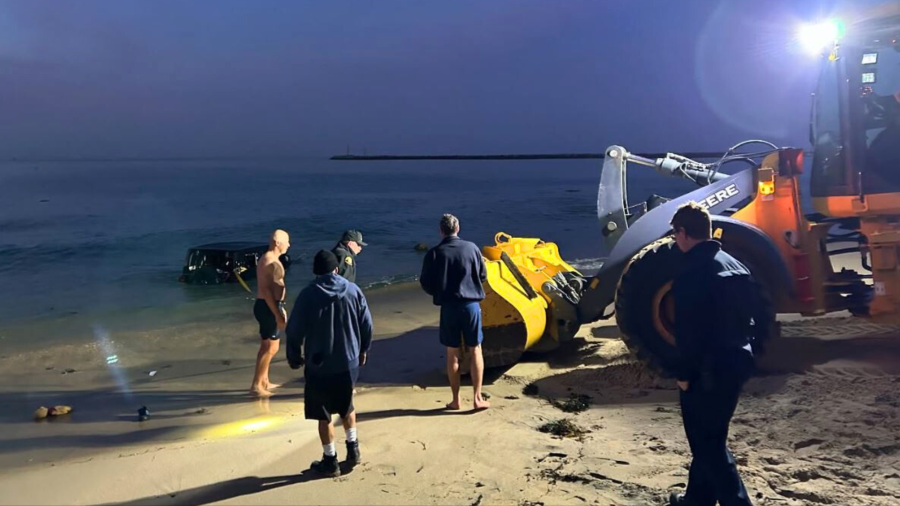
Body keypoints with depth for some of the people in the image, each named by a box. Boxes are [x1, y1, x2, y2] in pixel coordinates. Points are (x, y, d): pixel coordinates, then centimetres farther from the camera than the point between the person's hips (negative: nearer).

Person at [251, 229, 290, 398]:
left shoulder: (270, 259, 14)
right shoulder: (270, 261, -18)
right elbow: (267, 290, -24)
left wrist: (280, 308, 25)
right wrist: (278, 315, -24)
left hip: (269, 306, 11)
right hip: (268, 307, -11)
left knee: (267, 346, 18)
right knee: (271, 347, -5)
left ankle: (264, 381, 28)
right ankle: (256, 385, 0)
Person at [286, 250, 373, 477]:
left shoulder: (308, 295, -10)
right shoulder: (353, 290, -2)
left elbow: (295, 330, -7)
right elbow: (367, 324, 3)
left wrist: (294, 358, 8)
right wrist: (363, 350, 17)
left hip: (319, 365, -3)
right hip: (349, 362, 3)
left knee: (323, 415, 10)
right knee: (346, 406, 25)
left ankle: (330, 461, 17)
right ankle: (353, 448, 28)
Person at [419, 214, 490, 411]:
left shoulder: (434, 253, -6)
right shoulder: (471, 248, -3)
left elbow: (426, 284, -1)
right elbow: (483, 276, 7)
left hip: (449, 307, 0)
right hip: (471, 304, 1)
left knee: (452, 353, 9)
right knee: (475, 351, 10)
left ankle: (456, 400, 15)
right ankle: (478, 398, 11)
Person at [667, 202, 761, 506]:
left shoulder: (691, 273, -18)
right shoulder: (734, 264, 9)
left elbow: (689, 331, -20)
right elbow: (754, 313, 12)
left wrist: (684, 373, -11)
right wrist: (742, 347, 17)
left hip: (708, 369, -9)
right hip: (737, 361, 9)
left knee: (708, 442, 3)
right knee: (708, 435, 21)